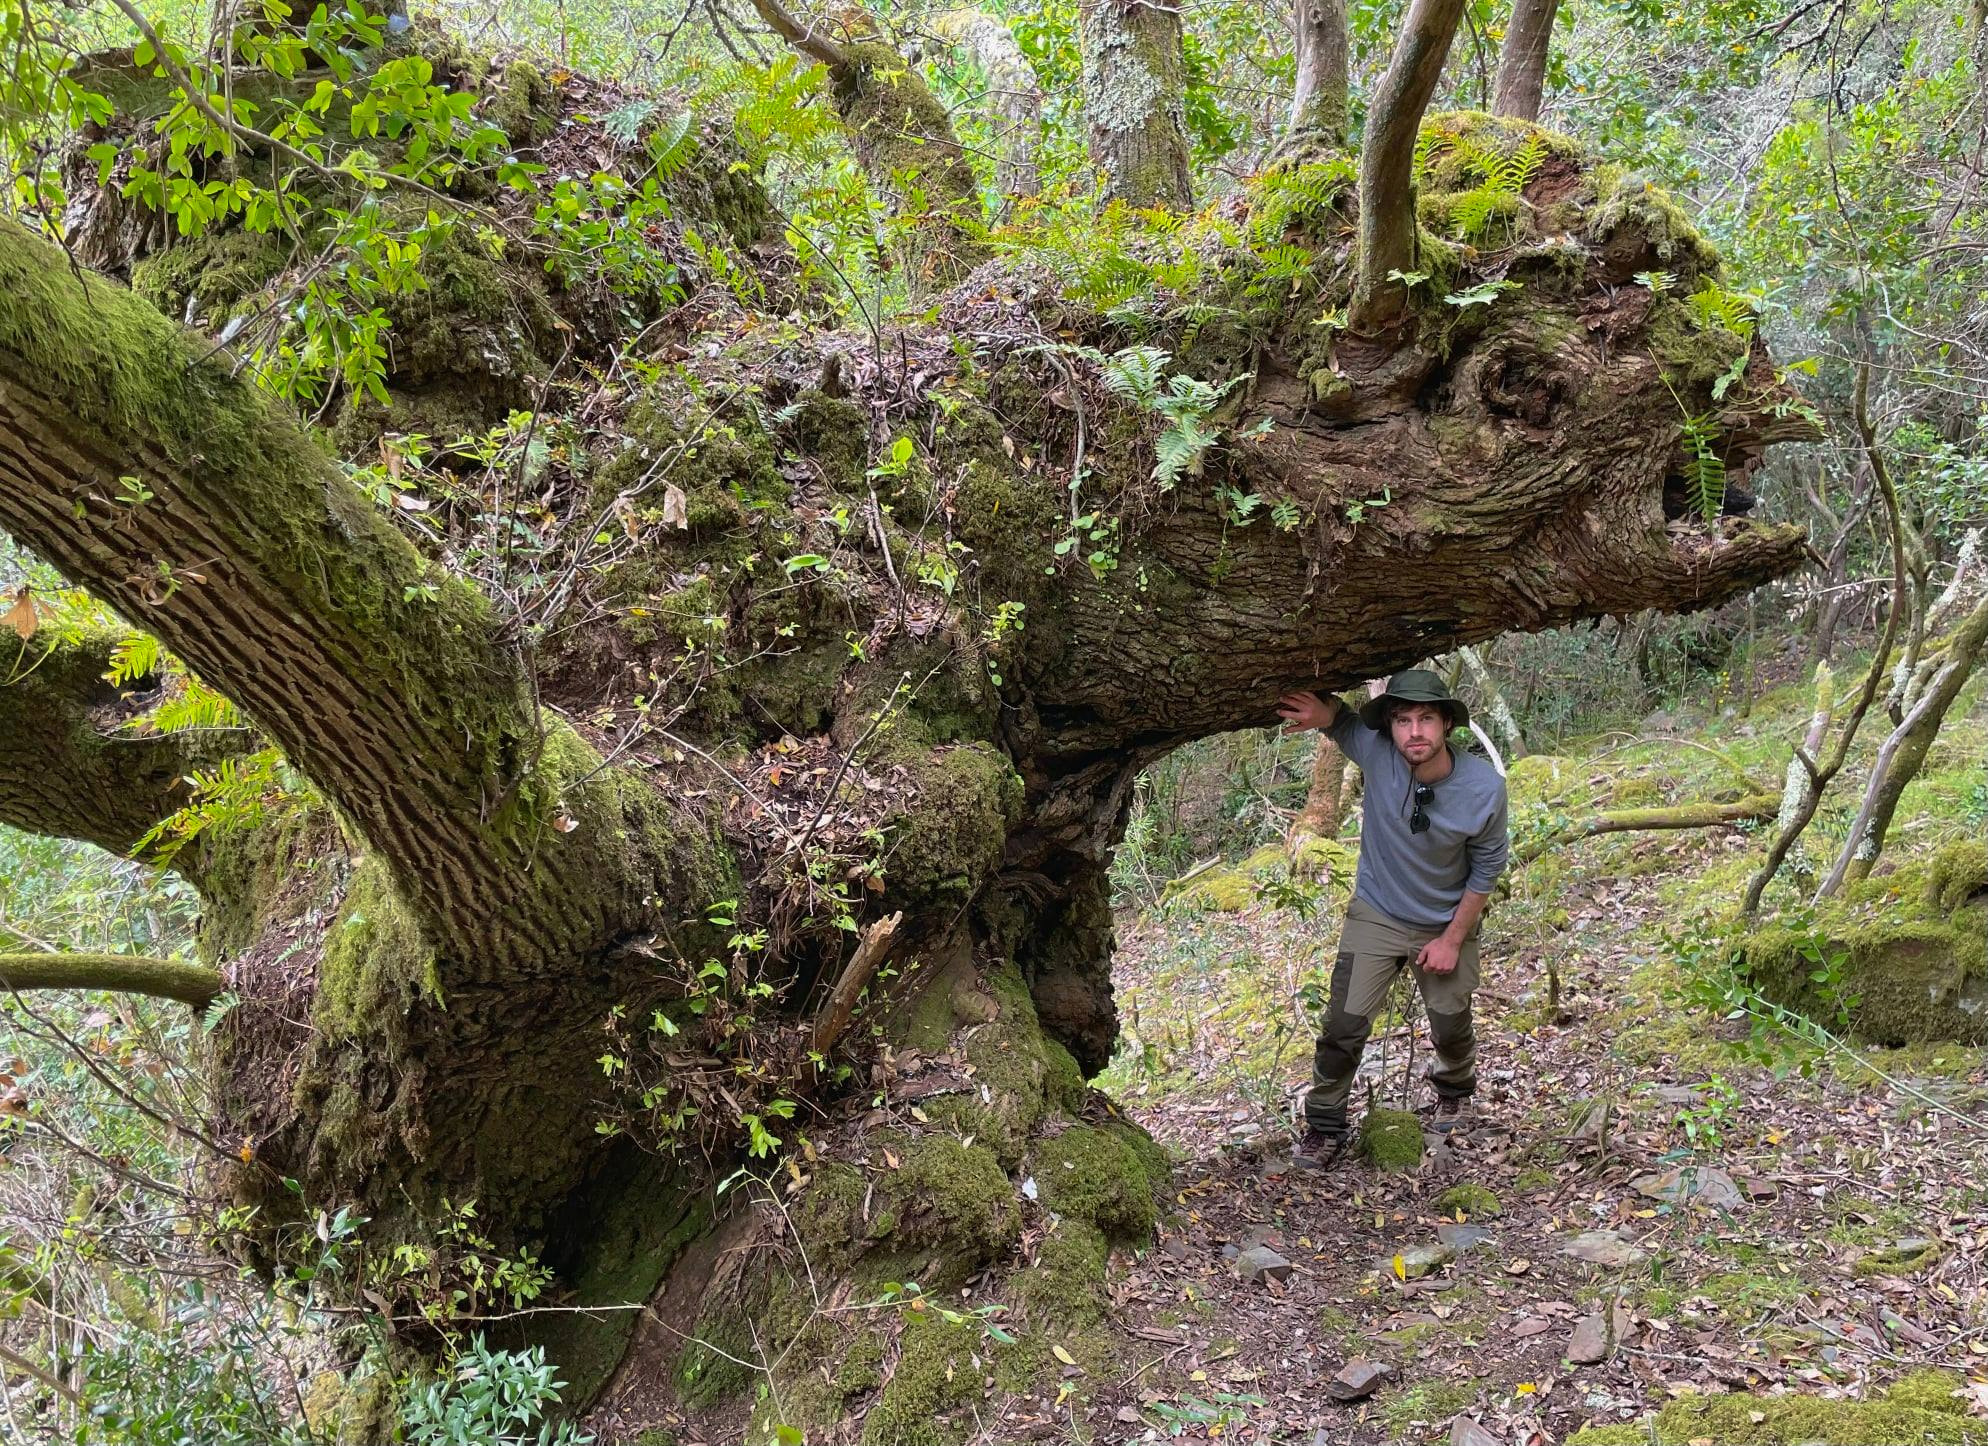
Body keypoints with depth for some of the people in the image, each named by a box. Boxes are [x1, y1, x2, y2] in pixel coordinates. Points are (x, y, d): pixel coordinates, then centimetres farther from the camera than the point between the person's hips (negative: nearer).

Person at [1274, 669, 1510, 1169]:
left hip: (1448, 922, 0)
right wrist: (1320, 713, -40)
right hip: (1376, 915, 0)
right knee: (1344, 1024, -7)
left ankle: (1455, 1090, 50)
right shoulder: (1376, 752, -28)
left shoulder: (1484, 788, -25)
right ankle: (1325, 1127, 13)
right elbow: (1340, 718, -13)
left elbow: (1486, 868, -11)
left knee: (1452, 1028, 16)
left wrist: (1453, 940, -7)